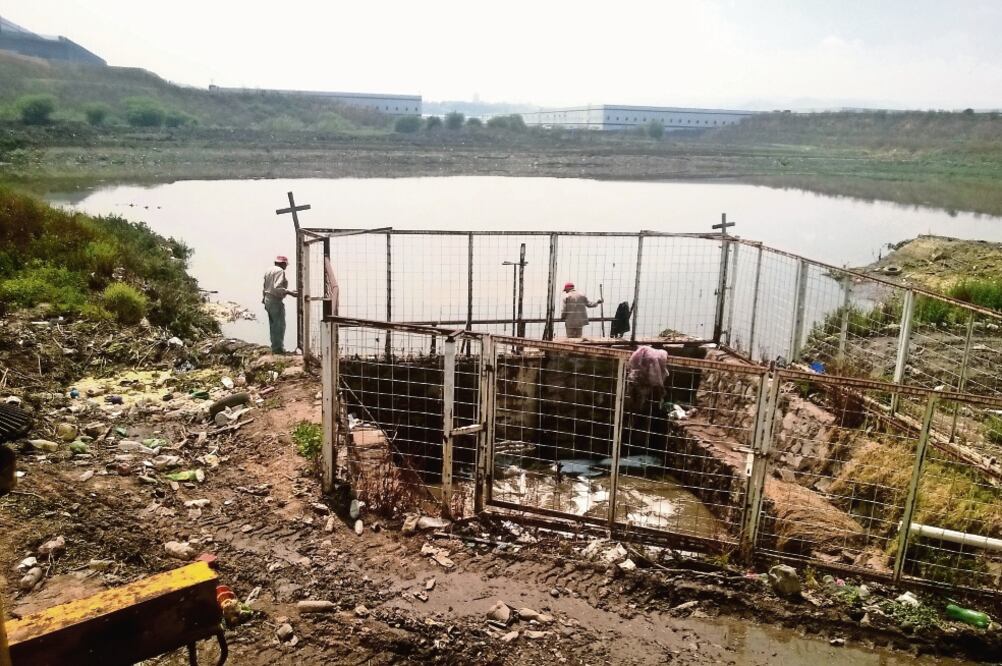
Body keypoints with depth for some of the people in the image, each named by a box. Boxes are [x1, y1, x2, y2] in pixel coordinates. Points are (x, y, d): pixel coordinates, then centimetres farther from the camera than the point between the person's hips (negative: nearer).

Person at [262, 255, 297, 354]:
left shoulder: (269, 270, 15)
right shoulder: (280, 271, -13)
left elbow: (264, 287, 19)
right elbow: (277, 288, -25)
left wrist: (264, 299, 24)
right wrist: (290, 293, -23)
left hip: (268, 299, 10)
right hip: (276, 300, -10)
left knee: (273, 324, 13)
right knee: (280, 324, -6)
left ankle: (274, 347, 17)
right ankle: (278, 347, -7)